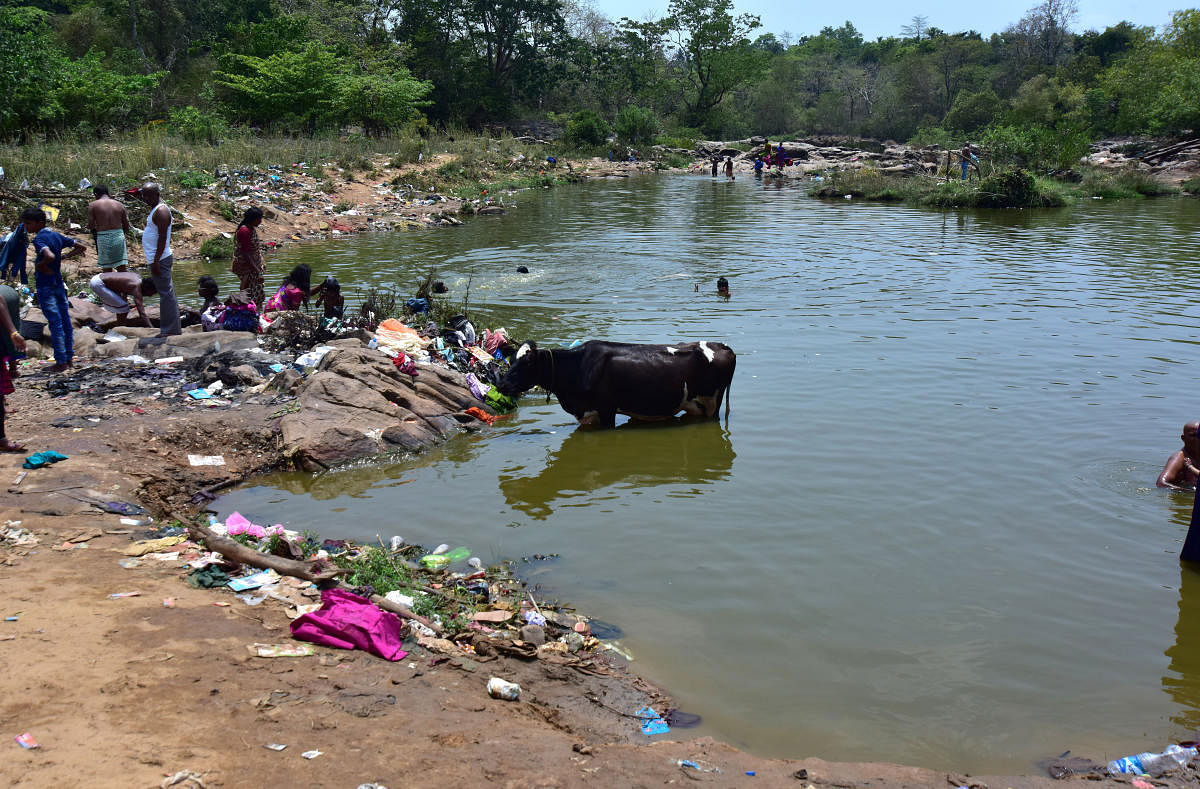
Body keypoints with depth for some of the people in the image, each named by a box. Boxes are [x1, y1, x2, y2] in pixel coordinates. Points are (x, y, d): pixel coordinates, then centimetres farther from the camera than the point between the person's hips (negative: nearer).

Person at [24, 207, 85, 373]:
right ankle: (69, 357, 18)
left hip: (45, 287, -8)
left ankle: (61, 361, -2)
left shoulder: (39, 239, -16)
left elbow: (50, 256, -34)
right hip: (59, 284, 8)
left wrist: (40, 265, -16)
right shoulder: (57, 236, 8)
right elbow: (81, 247, 13)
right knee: (65, 320, 11)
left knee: (54, 323, -5)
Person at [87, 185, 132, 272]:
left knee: (107, 269, 8)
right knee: (122, 268, 5)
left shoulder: (93, 205, -1)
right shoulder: (119, 204, 7)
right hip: (119, 236, 2)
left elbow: (90, 226, -5)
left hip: (103, 238, -2)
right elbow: (126, 227, 8)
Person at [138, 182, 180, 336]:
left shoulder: (161, 211, -15)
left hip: (160, 260, -11)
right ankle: (172, 327, 20)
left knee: (166, 292, -7)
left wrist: (156, 261, -23)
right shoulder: (155, 209, 17)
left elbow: (162, 237, -21)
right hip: (158, 259, 11)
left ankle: (170, 330, -4)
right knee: (166, 292, 14)